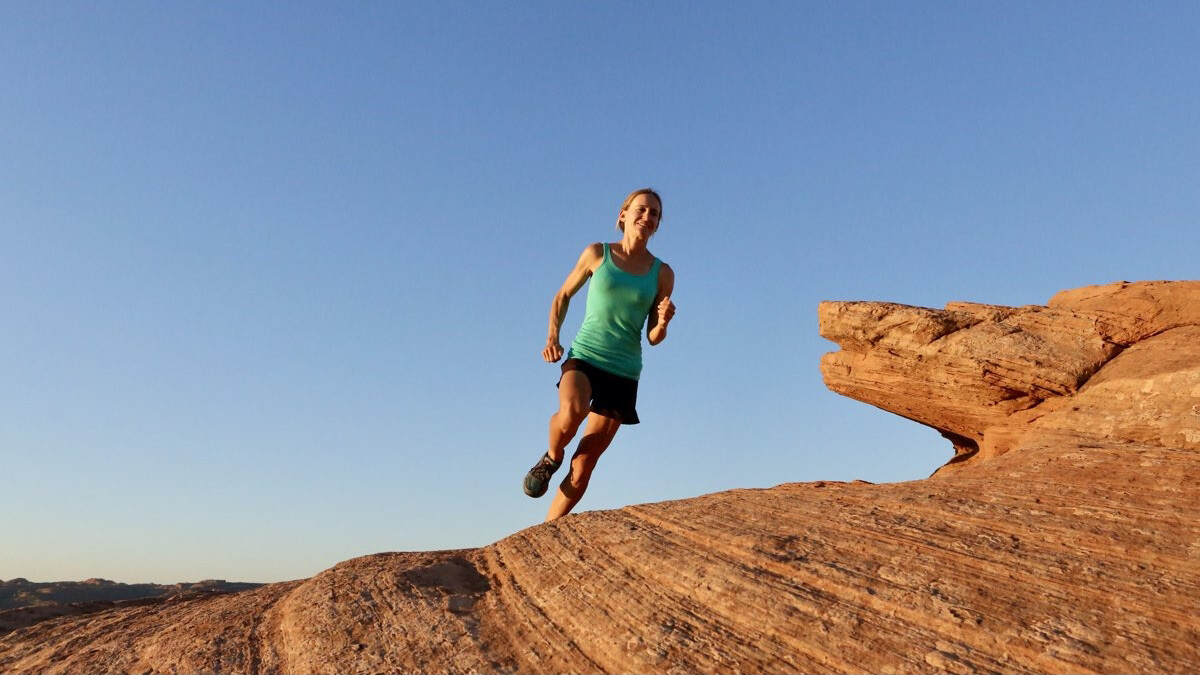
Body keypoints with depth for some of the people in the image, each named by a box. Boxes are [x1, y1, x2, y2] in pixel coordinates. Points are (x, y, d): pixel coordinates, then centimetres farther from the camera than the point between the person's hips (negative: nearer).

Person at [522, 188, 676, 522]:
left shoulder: (662, 273, 5)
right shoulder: (597, 253, 3)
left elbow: (653, 338, 7)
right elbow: (563, 296, 14)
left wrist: (663, 322, -15)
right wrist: (552, 337, -1)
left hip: (623, 372, 1)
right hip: (583, 356, -1)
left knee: (583, 467, 0)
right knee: (572, 412, -35)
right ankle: (551, 457, -1)